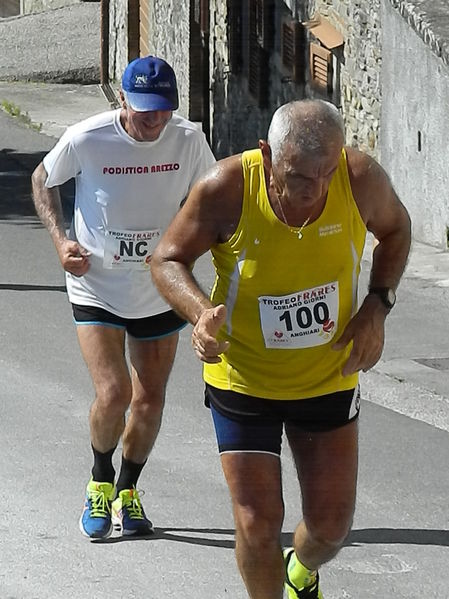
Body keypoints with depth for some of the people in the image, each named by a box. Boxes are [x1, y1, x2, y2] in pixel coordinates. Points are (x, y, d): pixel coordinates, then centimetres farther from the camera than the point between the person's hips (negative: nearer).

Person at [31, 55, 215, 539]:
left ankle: (127, 491, 33)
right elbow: (43, 181, 3)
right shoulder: (85, 140, -18)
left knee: (150, 400, 8)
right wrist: (61, 240, -9)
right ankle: (100, 481, 14)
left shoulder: (188, 141, -11)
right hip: (96, 290, -3)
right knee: (113, 393, -15)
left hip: (160, 293, 3)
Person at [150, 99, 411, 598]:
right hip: (243, 381, -2)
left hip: (329, 378, 2)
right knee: (257, 525, -9)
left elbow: (395, 229, 4)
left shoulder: (360, 179, -20)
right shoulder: (226, 188, -26)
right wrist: (201, 312, -31)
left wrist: (376, 309, -10)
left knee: (332, 524, 9)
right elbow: (167, 260, -11)